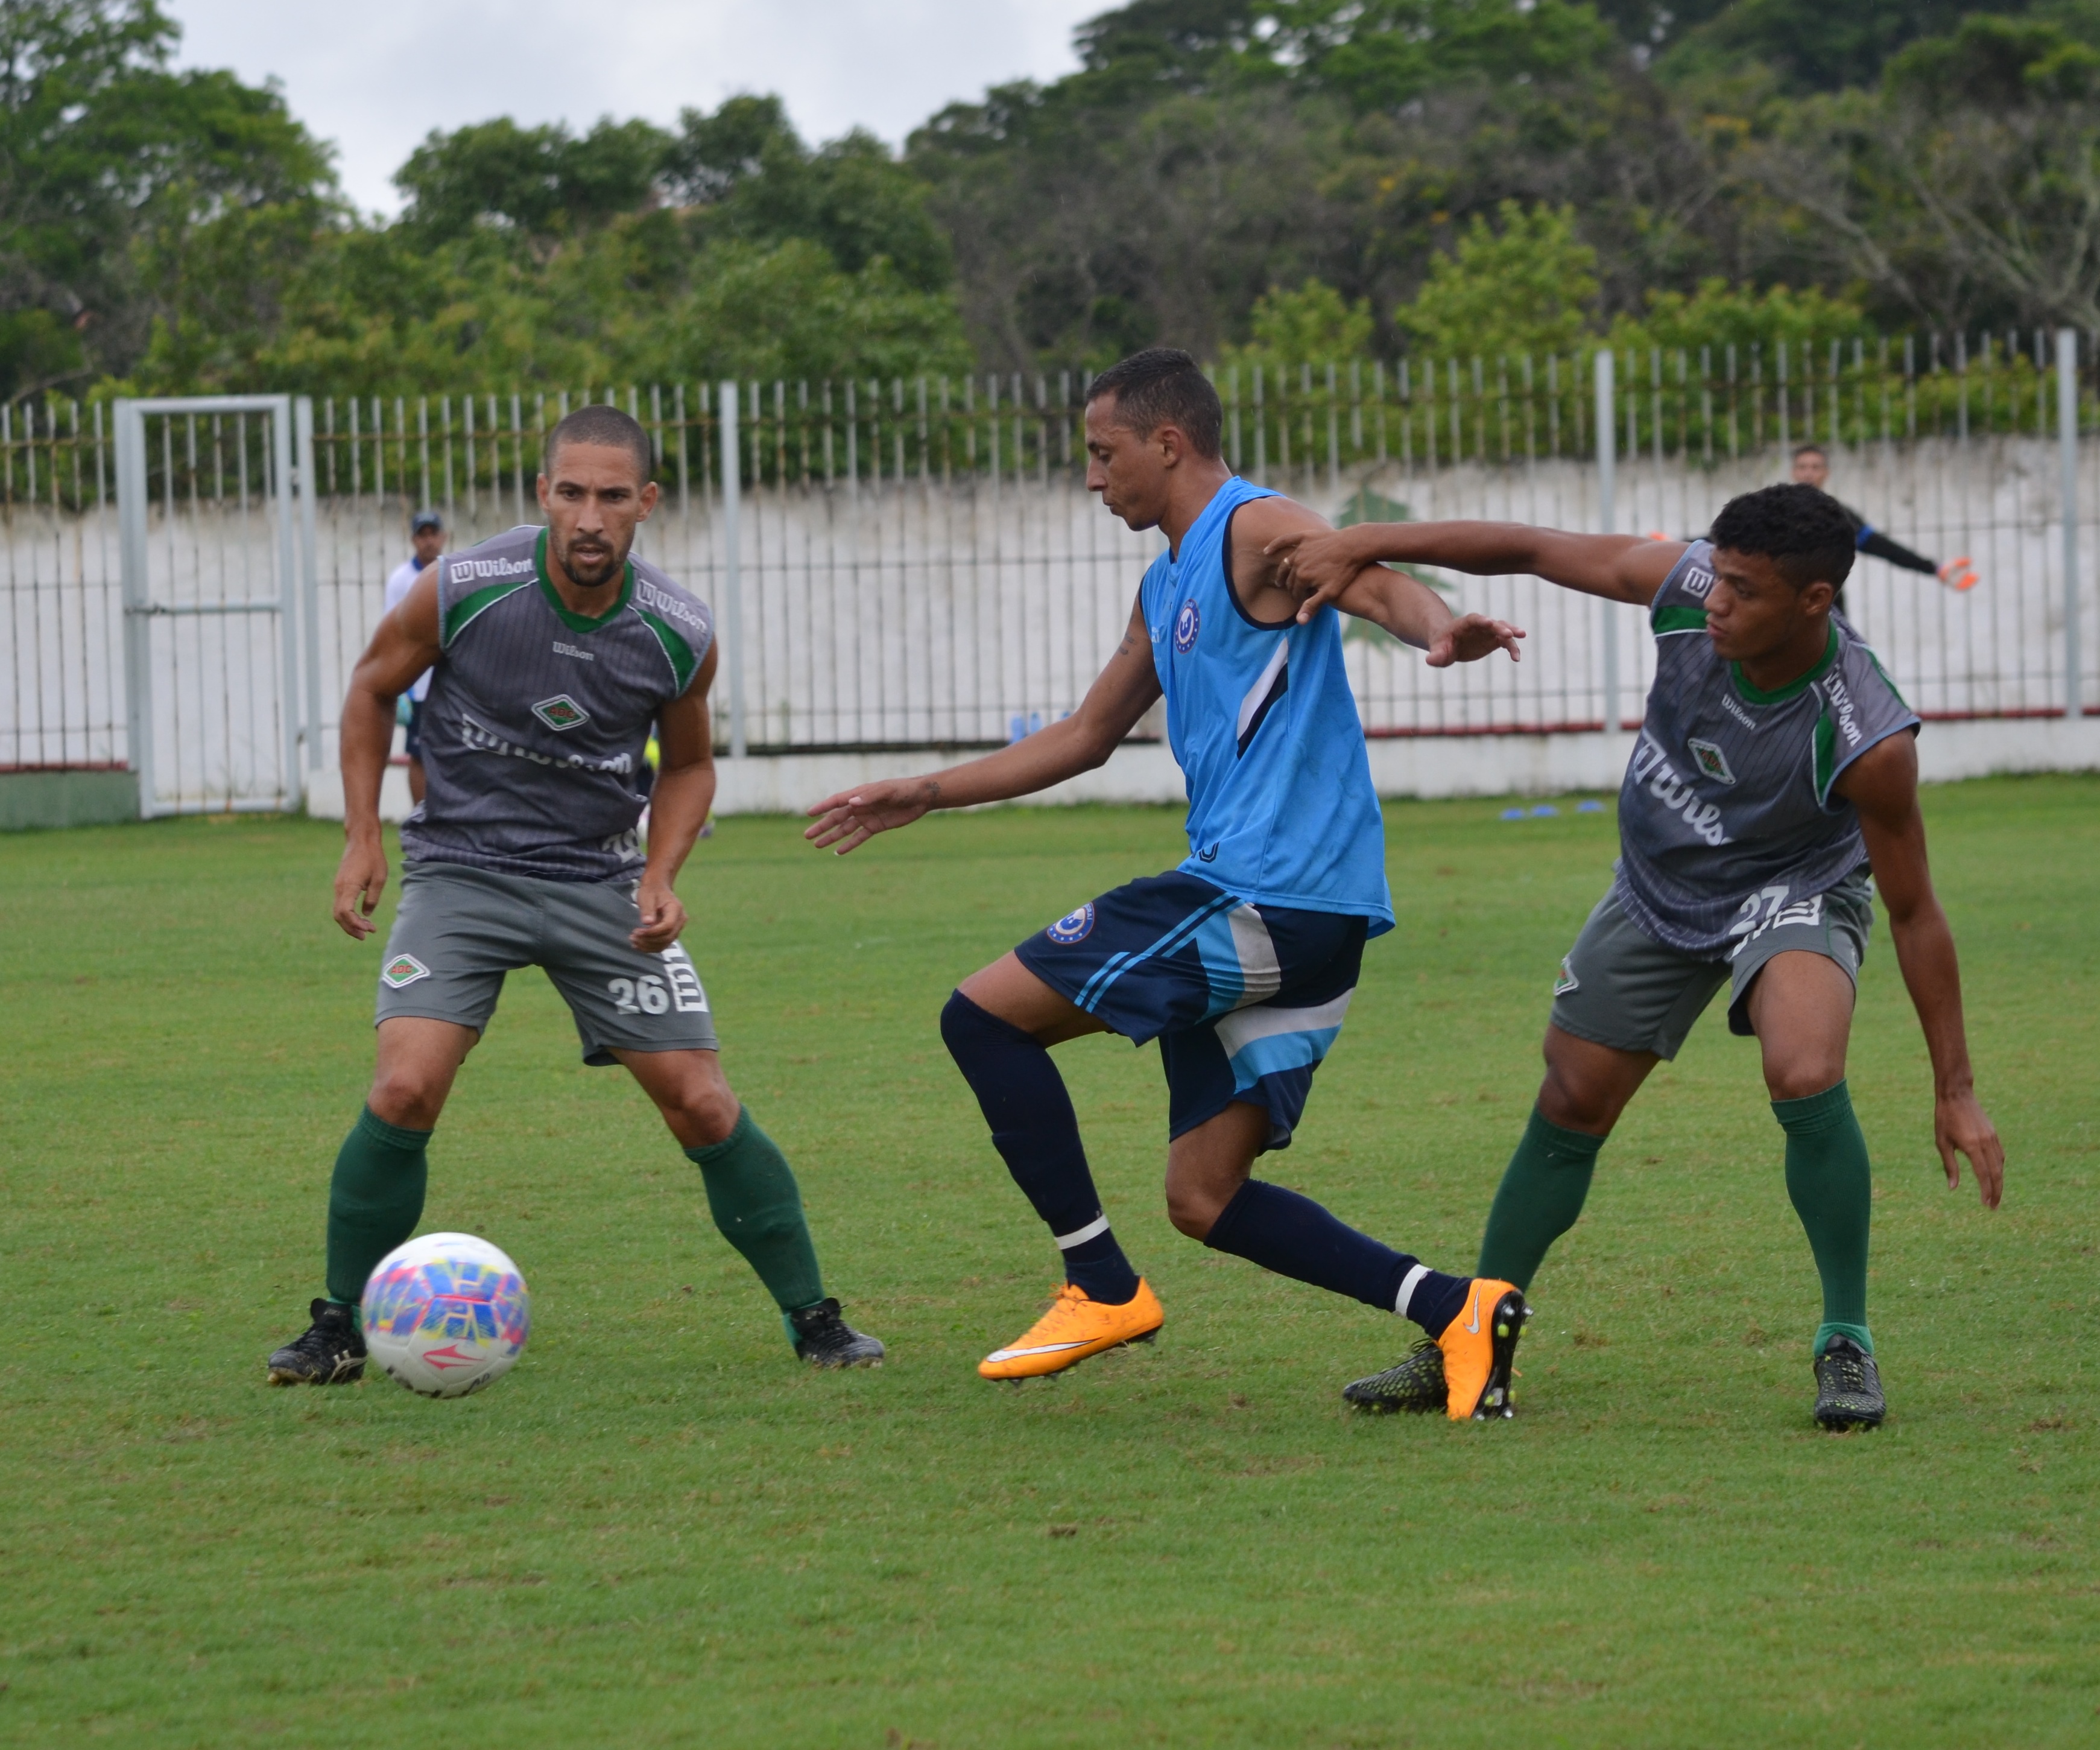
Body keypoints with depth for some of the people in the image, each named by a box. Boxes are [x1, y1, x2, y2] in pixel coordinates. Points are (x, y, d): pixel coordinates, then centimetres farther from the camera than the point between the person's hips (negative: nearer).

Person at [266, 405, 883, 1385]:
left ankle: (813, 1319, 14)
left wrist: (661, 877, -6)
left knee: (703, 1106, -3)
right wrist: (362, 838, -3)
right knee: (406, 1091, -20)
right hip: (460, 867, -2)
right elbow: (373, 689, 3)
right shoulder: (462, 593, -16)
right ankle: (339, 1329, -2)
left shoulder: (679, 637, -10)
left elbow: (688, 762, 10)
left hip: (600, 880, 2)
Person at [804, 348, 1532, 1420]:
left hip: (1263, 891, -10)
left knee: (984, 1015, -4)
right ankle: (1453, 1311, -1)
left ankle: (1101, 1288, -3)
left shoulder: (1255, 532, -6)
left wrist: (1442, 634, -48)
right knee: (1203, 1199, 6)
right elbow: (1086, 737, 35)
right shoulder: (1167, 586, 24)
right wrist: (924, 796, 38)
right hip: (1287, 925, 10)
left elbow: (1378, 584, -25)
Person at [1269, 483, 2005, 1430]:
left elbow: (1913, 912, -23)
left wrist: (1956, 1092, -19)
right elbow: (1530, 548, -15)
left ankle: (1847, 1346, -14)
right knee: (1567, 1115, 9)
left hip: (1794, 891, -4)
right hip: (1658, 892, 5)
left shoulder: (1868, 739, -35)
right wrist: (1361, 545, -19)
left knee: (1806, 1080, -32)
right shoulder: (1686, 586, -28)